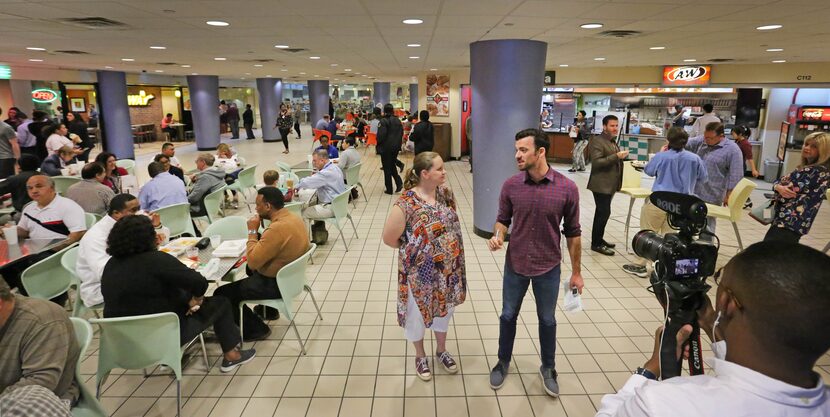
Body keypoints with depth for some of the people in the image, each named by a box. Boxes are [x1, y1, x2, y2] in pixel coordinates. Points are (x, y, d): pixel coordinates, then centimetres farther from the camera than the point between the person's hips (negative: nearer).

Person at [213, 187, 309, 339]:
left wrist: (252, 231, -16)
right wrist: (258, 233, -1)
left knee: (221, 294, -1)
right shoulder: (293, 217, -1)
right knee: (251, 269, 36)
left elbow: (252, 262, -25)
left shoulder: (277, 228, -31)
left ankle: (256, 328, 7)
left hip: (276, 285, -10)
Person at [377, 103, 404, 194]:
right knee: (392, 165, 21)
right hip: (396, 147, 6)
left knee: (387, 168, 4)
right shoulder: (397, 121, 4)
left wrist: (378, 145, -2)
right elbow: (401, 133, 10)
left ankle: (389, 189, 8)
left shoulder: (383, 121, -15)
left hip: (386, 147, -6)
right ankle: (399, 182, 1)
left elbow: (381, 135, -18)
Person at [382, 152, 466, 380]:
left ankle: (441, 350, 49)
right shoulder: (407, 203, -26)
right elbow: (389, 238, -18)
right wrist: (413, 250, -3)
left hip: (447, 268, 6)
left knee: (445, 308, 24)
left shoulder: (446, 192, -7)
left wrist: (448, 250, 5)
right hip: (420, 271, -5)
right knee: (418, 312, 17)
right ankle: (420, 356, 43)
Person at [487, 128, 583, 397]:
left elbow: (572, 232, -5)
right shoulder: (510, 185, -11)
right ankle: (503, 362, 41)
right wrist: (498, 236, -21)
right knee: (508, 316, 17)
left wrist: (576, 272, 1)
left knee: (547, 320, 18)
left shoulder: (567, 189, -15)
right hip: (515, 265, 1)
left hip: (548, 268, -1)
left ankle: (548, 368, 42)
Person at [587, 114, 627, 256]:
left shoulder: (613, 141, 16)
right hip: (601, 184, -10)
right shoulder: (597, 141, -14)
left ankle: (598, 239, 26)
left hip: (609, 184, 10)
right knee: (604, 213, -8)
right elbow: (596, 162, -24)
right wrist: (616, 156, -27)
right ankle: (596, 244, 2)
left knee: (602, 212, 16)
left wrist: (621, 157, 11)